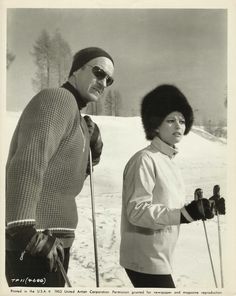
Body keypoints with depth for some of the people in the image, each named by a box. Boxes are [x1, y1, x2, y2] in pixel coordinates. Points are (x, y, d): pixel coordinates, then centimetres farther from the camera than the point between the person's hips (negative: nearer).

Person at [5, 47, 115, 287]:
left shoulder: (75, 115, 20)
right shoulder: (59, 98, -10)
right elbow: (28, 163, -24)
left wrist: (93, 149, 7)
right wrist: (24, 228, -30)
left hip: (50, 240, 10)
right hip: (33, 241, -10)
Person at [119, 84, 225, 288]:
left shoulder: (169, 160, 9)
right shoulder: (145, 160, -18)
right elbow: (137, 211, -25)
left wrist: (196, 210, -4)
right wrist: (184, 214, -32)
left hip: (159, 258, 9)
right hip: (146, 260, -9)